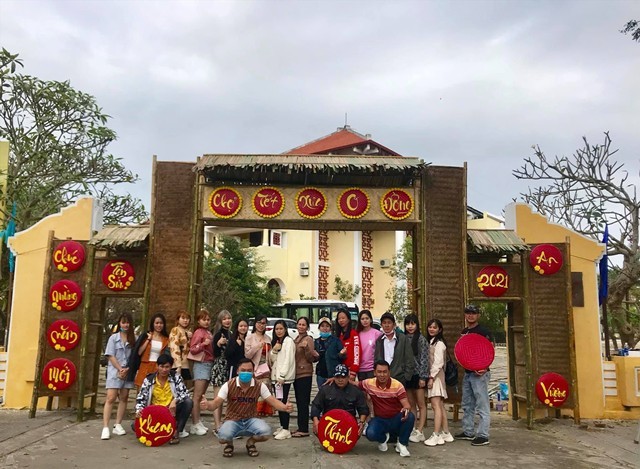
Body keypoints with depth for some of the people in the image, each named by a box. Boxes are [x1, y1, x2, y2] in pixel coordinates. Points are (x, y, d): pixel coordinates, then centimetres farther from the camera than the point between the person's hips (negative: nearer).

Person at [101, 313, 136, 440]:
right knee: (110, 398, -9)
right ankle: (105, 428, -10)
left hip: (128, 372, 3)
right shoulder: (114, 337, 1)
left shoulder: (133, 339, 5)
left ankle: (118, 425, 14)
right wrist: (120, 369, -13)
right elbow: (111, 356, -4)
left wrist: (127, 370, -10)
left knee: (123, 398, 6)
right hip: (115, 371, -3)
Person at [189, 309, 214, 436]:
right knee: (197, 396, -7)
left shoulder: (209, 332, 15)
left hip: (210, 364, 8)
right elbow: (192, 349, -13)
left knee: (201, 396, 10)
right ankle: (195, 424, -6)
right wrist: (203, 344, -26)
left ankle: (198, 422, 15)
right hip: (201, 364, -8)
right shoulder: (199, 332, -7)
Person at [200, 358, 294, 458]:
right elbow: (215, 403, -15)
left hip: (251, 420, 1)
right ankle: (229, 444, 8)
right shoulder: (229, 385, -12)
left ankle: (251, 442, 8)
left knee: (266, 431, -31)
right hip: (232, 420, -1)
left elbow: (273, 401, -9)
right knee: (223, 437, -35)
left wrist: (285, 407, -31)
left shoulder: (259, 386, -8)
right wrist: (208, 405, -41)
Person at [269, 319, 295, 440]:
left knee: (283, 402, -10)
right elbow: (271, 360, 14)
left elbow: (288, 359, -15)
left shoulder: (288, 341, -7)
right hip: (275, 376, 8)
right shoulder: (275, 342, 18)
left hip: (285, 377, -8)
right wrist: (274, 350, -6)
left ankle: (286, 430, -7)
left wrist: (282, 376, -19)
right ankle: (282, 427, 18)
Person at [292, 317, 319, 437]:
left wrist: (307, 348, -26)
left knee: (303, 402, -7)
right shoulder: (296, 340, 14)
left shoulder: (308, 339, -9)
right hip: (296, 374, 8)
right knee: (299, 402, 12)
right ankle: (301, 427, 18)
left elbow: (311, 359, -12)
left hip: (305, 374, -8)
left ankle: (304, 429, -2)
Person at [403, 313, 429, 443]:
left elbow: (424, 359, -8)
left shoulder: (421, 339, -6)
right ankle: (412, 430, 17)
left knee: (421, 404, 2)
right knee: (411, 404, 11)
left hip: (417, 375, -5)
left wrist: (423, 377, -12)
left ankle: (419, 432, 5)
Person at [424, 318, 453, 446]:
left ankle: (436, 435, -13)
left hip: (436, 376, -9)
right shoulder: (431, 342, 17)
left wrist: (431, 377, -17)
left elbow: (438, 362, -15)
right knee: (440, 406, 11)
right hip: (432, 376, 9)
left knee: (436, 405, -12)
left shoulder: (439, 343, -8)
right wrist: (430, 377, 8)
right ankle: (446, 434, 16)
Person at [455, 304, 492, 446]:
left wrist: (484, 367, -27)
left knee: (482, 406, -3)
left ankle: (483, 435, 2)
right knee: (467, 405, 15)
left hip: (479, 373, -8)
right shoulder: (464, 332, 13)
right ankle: (468, 431, 25)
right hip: (467, 372, 8)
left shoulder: (483, 331, -9)